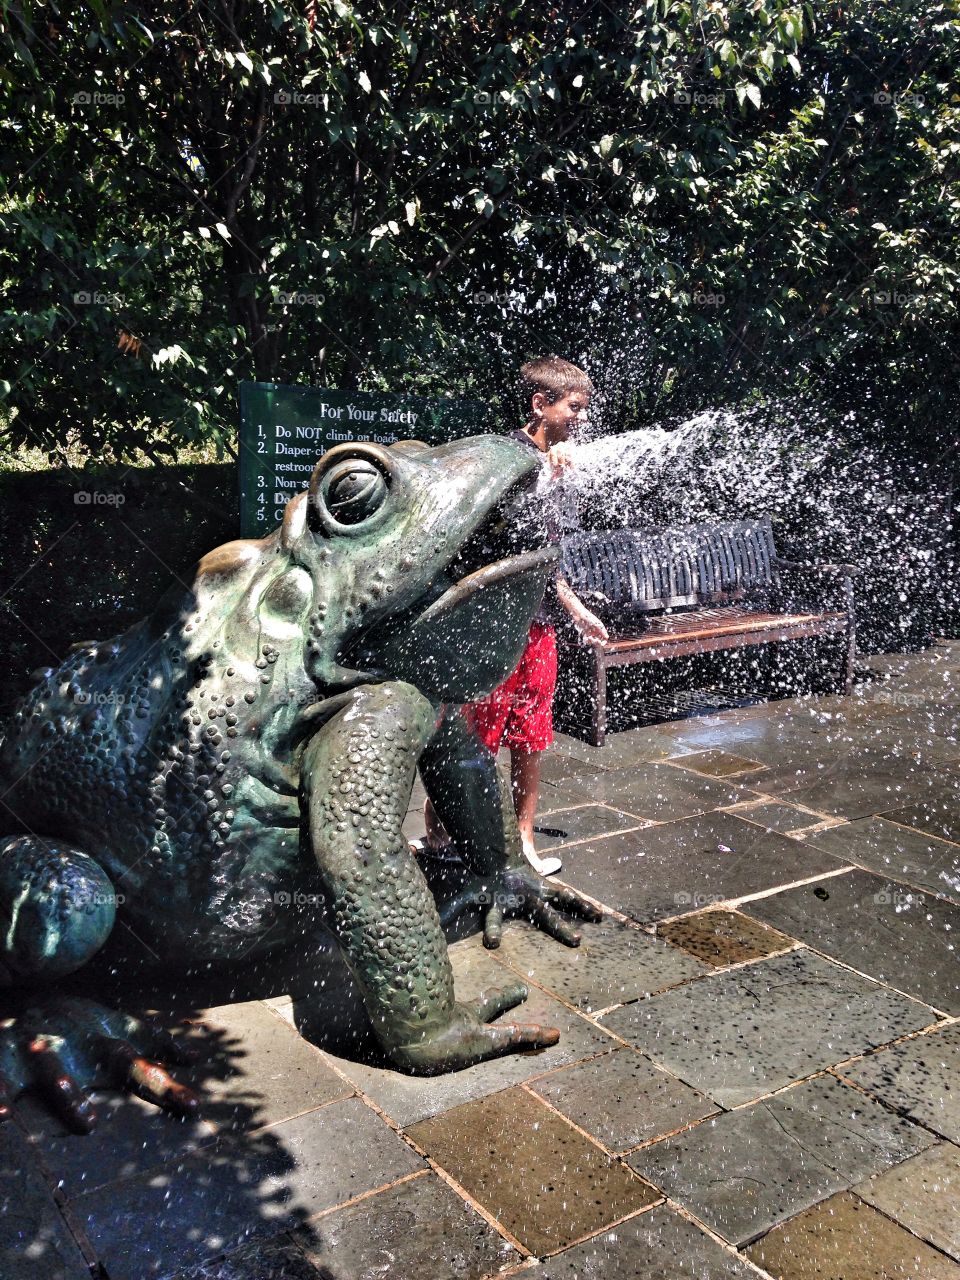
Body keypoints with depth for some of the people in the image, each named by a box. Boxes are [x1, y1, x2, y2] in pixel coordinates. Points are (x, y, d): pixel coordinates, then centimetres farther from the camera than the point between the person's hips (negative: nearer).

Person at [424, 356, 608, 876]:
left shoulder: (552, 465, 14)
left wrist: (579, 611, 23)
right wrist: (548, 475, -25)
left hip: (537, 624, 8)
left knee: (532, 739, 13)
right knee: (471, 739, 1)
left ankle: (524, 839, 25)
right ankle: (436, 828, 18)